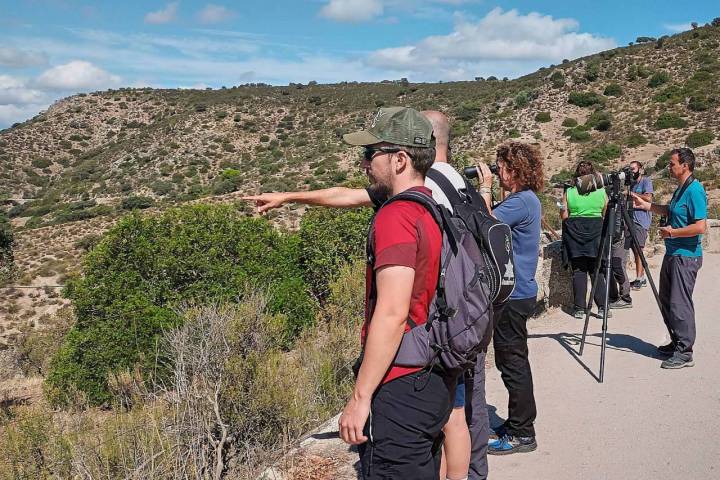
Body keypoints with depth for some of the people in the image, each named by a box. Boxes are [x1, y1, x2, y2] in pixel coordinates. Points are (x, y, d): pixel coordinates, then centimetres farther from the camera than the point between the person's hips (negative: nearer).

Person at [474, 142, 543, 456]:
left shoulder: (521, 201, -18)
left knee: (512, 363, -1)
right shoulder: (526, 199, 13)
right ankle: (520, 422, 30)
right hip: (518, 291, 10)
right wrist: (485, 191, 6)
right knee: (513, 361, 18)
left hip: (513, 295, -10)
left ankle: (521, 434, 10)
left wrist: (485, 188, -16)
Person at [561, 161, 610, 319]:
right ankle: (602, 307, 4)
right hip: (596, 232, 1)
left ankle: (579, 308, 4)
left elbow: (564, 216, -3)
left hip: (574, 233, 0)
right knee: (597, 270, 6)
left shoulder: (568, 192, -2)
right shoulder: (602, 192, 1)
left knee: (578, 270, 4)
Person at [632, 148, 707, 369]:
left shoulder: (694, 190, -17)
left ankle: (684, 353, 2)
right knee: (666, 301, 16)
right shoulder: (680, 189, 12)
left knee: (679, 304, -6)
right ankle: (677, 343, 28)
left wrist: (672, 232, -17)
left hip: (686, 257, -10)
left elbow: (700, 226, -23)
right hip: (672, 253, 10)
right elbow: (670, 212, 28)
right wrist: (646, 205, 19)